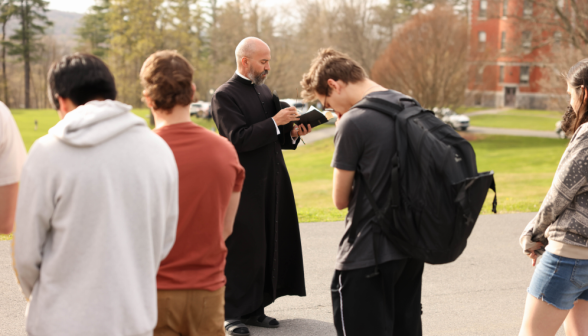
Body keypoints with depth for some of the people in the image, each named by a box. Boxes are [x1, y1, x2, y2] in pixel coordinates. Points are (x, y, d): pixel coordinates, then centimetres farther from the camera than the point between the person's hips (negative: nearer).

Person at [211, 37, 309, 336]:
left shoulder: (264, 90, 16)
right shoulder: (225, 95, -9)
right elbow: (238, 138, -19)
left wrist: (292, 135, 2)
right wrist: (275, 122, -20)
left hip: (272, 184, 8)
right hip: (244, 186, -8)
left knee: (268, 247, 10)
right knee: (241, 250, -2)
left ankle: (254, 308, 20)